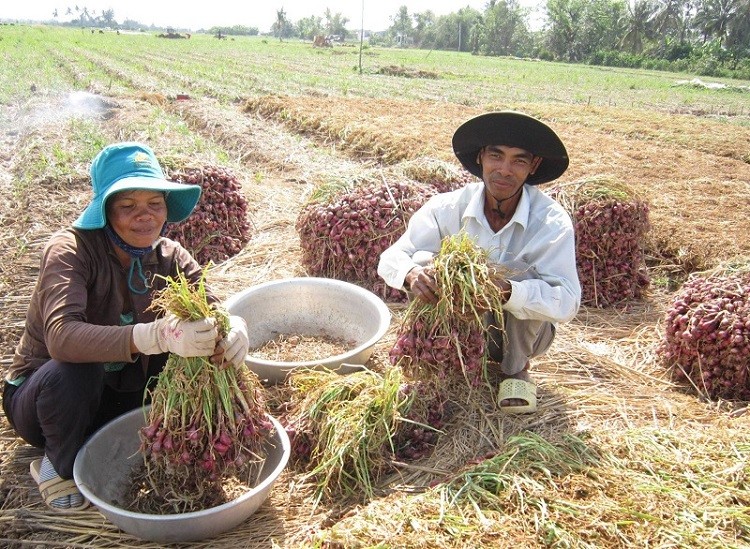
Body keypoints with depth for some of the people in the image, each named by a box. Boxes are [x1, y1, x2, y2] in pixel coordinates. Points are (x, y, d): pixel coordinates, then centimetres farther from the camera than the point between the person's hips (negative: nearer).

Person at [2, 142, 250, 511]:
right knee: (75, 370, -37)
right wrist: (155, 336, -58)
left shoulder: (170, 257, -10)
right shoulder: (71, 249, -24)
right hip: (42, 395, -4)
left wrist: (234, 328, -47)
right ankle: (59, 466, -6)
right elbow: (61, 337, -42)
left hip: (116, 395, 5)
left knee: (202, 372, -16)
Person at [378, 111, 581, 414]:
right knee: (423, 262, -25)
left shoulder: (552, 221, -23)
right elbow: (390, 258, -19)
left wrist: (506, 291, -51)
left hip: (522, 334, 0)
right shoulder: (448, 207, -18)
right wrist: (412, 274, -44)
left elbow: (566, 301, -32)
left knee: (526, 289, -32)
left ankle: (516, 368, -3)